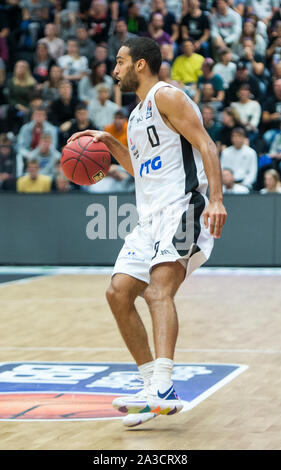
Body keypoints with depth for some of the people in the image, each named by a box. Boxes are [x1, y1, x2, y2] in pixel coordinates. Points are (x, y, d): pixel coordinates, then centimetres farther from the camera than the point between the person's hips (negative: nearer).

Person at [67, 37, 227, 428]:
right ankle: (153, 385, 10)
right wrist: (109, 143, 21)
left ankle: (163, 391, -39)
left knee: (158, 291, -26)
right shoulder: (137, 115, 23)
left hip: (182, 208, -10)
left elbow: (206, 145, -14)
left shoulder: (166, 96, -5)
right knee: (118, 293, 4)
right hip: (151, 216, 10)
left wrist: (216, 198, -27)